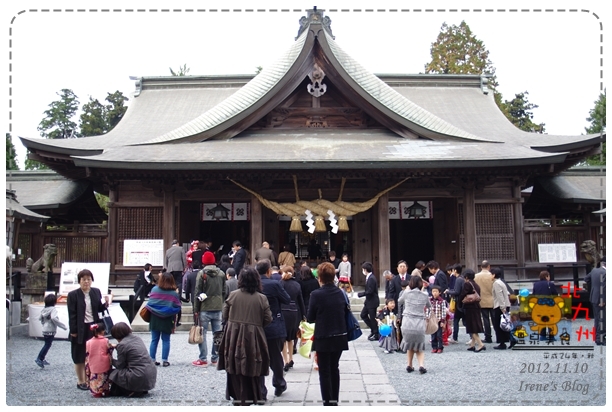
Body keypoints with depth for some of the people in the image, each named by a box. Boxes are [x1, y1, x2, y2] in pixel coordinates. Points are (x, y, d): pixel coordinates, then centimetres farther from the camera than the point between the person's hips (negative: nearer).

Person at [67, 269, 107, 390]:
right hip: (80, 329, -3)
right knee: (80, 357, 8)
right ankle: (80, 381, 19)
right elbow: (72, 314, -9)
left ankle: (89, 379, 22)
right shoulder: (73, 295, -8)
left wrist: (105, 304, -11)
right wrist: (73, 331, -11)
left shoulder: (96, 292, 3)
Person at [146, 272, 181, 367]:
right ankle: (165, 360, 7)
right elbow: (177, 308, -7)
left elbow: (149, 304, -1)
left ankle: (152, 359, 12)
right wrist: (174, 320, 5)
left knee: (154, 340, 11)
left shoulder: (154, 290, -5)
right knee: (166, 340, 8)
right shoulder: (174, 293, -8)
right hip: (167, 320, -1)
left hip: (155, 319, 1)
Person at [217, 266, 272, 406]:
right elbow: (268, 319, -3)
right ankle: (248, 397, 14)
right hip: (253, 338, 0)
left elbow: (225, 315, 2)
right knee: (251, 368, 10)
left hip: (234, 336, 0)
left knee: (235, 368, 9)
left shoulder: (233, 295, -4)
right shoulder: (261, 298, -5)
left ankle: (237, 396, 14)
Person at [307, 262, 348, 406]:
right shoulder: (341, 293, -1)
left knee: (324, 371, 5)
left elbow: (310, 318, -7)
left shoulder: (316, 294, -15)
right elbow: (345, 313, 10)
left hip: (323, 338, -5)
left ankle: (328, 402, 6)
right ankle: (334, 400, 24)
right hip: (339, 337, 5)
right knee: (334, 368, 18)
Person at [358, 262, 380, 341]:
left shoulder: (371, 278, -22)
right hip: (369, 301, 10)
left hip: (372, 302, -10)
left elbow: (370, 291, -25)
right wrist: (362, 293, 5)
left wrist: (360, 294, -15)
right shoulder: (369, 277, 7)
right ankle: (373, 329, 25)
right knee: (363, 315, 15)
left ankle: (376, 335, 16)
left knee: (373, 318, 2)